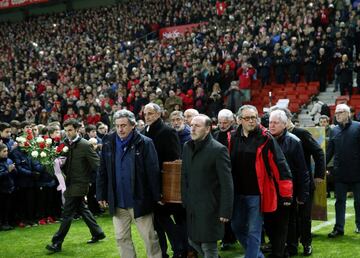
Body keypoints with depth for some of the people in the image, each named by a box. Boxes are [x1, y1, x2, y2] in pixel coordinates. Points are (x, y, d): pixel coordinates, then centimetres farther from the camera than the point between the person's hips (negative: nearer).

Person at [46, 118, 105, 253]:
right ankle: (97, 233, 32)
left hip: (78, 184, -8)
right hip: (70, 183, 8)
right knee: (82, 208, 17)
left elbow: (97, 164, -11)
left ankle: (57, 243, -2)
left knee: (68, 213, -6)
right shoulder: (67, 144, 6)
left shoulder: (85, 145, -14)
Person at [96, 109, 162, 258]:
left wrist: (157, 197, -11)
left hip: (140, 200, -4)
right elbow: (102, 172, 8)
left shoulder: (145, 143, -9)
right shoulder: (108, 143, 3)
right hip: (118, 202, 4)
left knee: (150, 238, 6)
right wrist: (101, 195, 6)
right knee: (122, 238, 13)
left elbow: (153, 172, -10)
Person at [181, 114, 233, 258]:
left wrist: (225, 211, -16)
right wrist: (184, 201, 10)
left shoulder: (218, 150, -12)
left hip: (209, 207, -7)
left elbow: (226, 184, -14)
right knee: (193, 241, 17)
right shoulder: (187, 147, 8)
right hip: (192, 207, 7)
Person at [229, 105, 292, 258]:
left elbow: (280, 166, -11)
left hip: (256, 193, -5)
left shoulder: (265, 138, -9)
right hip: (237, 193, 5)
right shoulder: (233, 138, 4)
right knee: (237, 227, 15)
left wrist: (286, 193, -14)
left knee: (253, 232, 1)